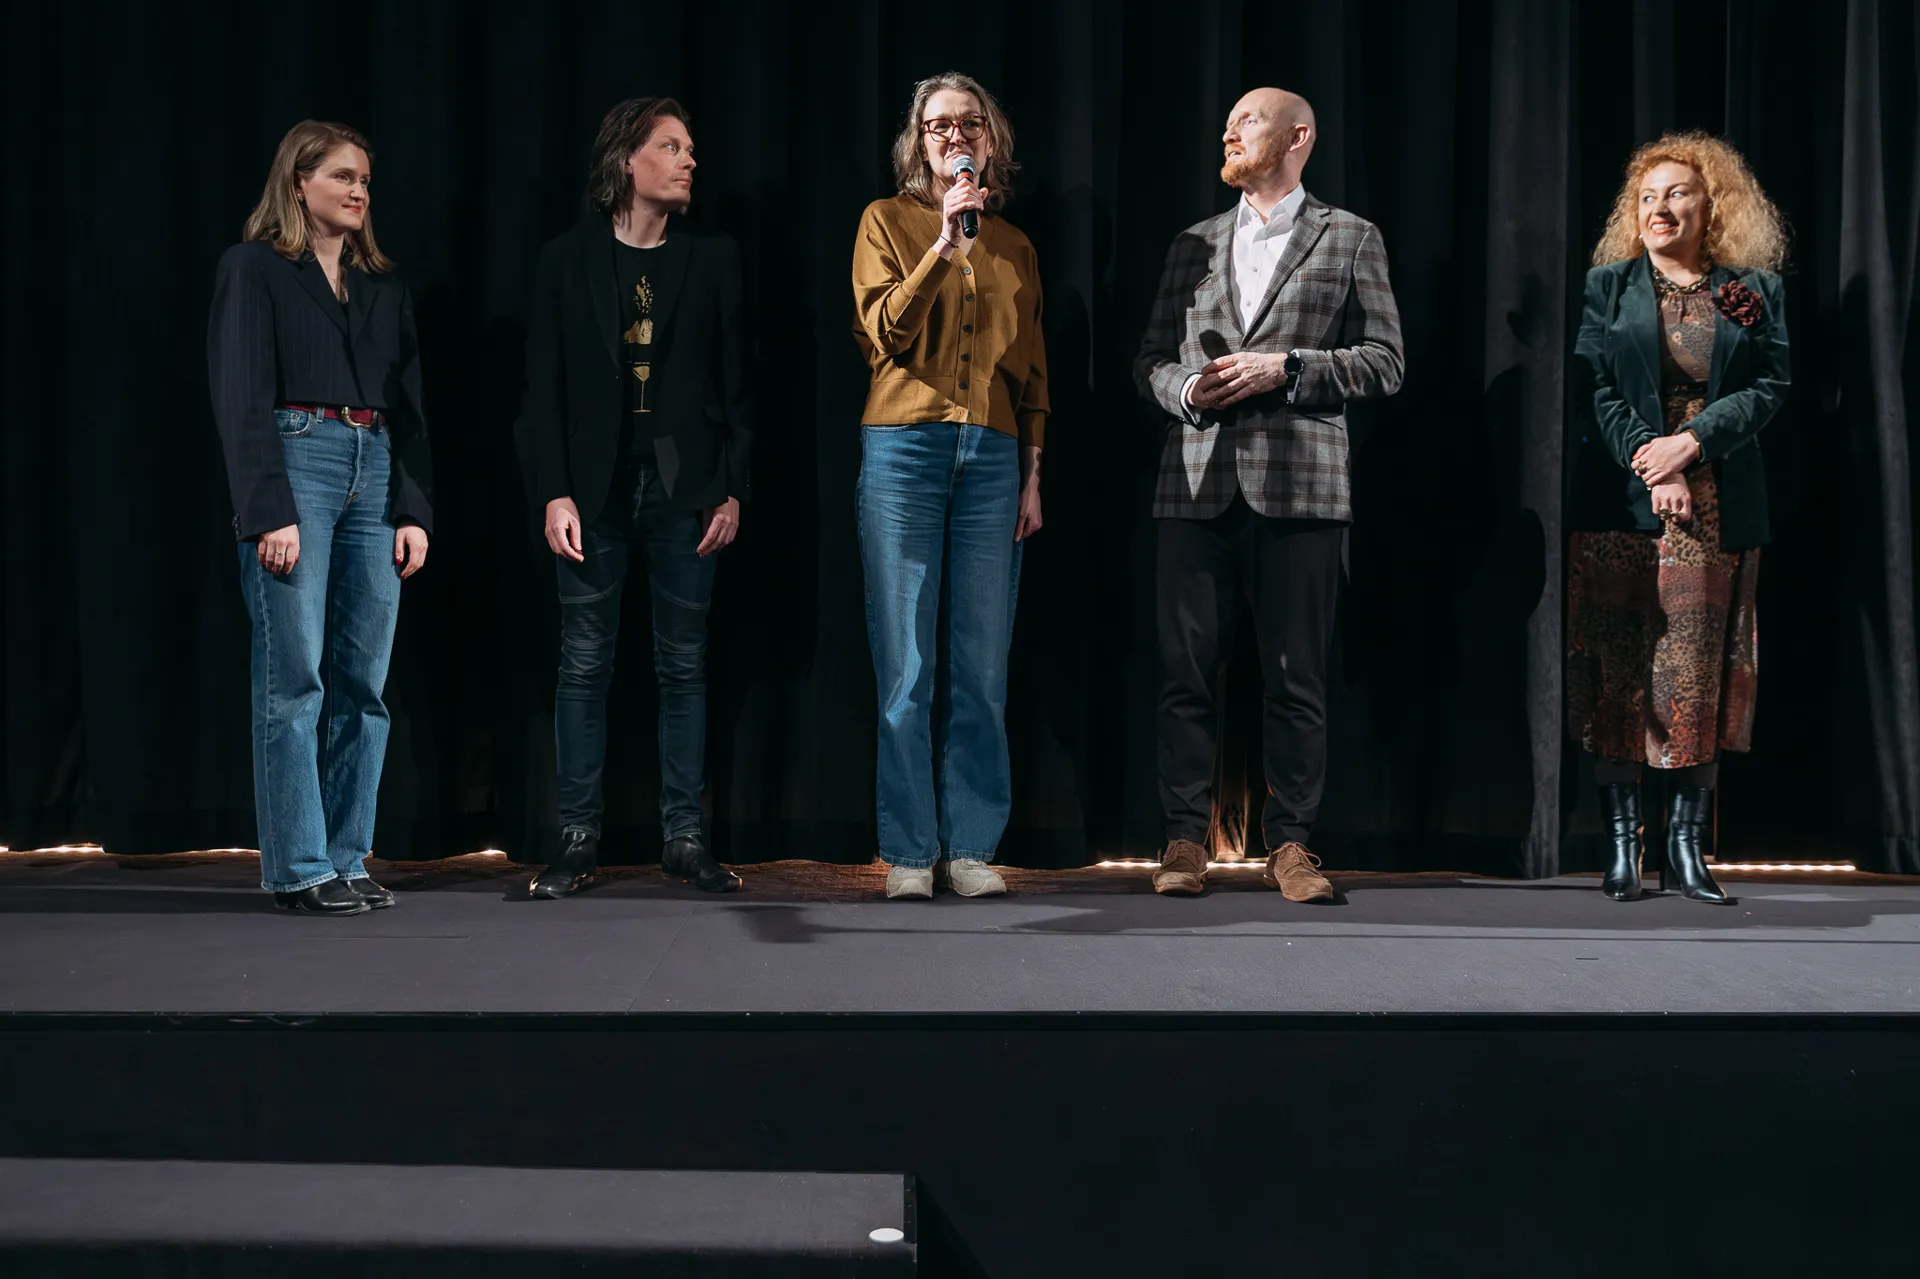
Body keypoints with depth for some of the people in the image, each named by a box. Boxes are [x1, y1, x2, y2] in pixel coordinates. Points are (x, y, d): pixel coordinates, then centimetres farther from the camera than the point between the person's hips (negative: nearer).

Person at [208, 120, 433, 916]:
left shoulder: (384, 287, 19)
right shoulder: (253, 270, 3)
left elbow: (409, 405, 17)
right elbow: (241, 399, -6)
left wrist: (415, 509, 6)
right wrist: (269, 512, -14)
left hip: (374, 473, 6)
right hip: (294, 462, -5)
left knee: (363, 682, 3)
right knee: (294, 679, -6)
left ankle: (347, 857, 11)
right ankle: (297, 868, -1)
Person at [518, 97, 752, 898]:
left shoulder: (712, 260, 8)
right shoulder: (567, 261, 4)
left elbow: (735, 382, 6)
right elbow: (544, 388, 2)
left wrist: (731, 490, -1)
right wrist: (554, 494, -7)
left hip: (685, 487, 1)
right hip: (595, 491, -1)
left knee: (684, 666, 4)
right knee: (584, 667, 2)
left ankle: (683, 838, 11)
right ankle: (578, 840, 9)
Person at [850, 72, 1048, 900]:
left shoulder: (1015, 248, 17)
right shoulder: (888, 222, 8)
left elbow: (1032, 372, 17)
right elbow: (882, 333, -6)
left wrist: (1032, 474, 10)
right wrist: (945, 246, -13)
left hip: (992, 456, 3)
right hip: (905, 446, -3)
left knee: (982, 665, 0)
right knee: (907, 664, -4)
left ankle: (973, 846, 6)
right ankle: (908, 851, 1)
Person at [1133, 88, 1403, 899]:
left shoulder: (1350, 240, 10)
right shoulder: (1194, 246, 19)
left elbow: (1384, 362, 3)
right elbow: (1150, 357, 19)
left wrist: (1284, 367, -9)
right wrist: (1185, 389, -3)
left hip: (1297, 487, -3)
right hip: (1196, 486, 3)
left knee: (1295, 675, -1)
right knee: (1187, 670, 0)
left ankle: (1289, 844, 6)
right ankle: (1186, 839, 7)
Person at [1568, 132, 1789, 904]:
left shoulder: (1754, 292, 10)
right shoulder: (1607, 286, 9)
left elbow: (1770, 386, 2)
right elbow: (1593, 386, 1)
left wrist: (1690, 441, -12)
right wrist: (1648, 462, -11)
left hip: (1719, 510, 1)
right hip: (1624, 505, 0)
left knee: (1704, 672, 0)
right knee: (1619, 667, -3)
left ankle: (1687, 847, 6)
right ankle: (1620, 843, 2)